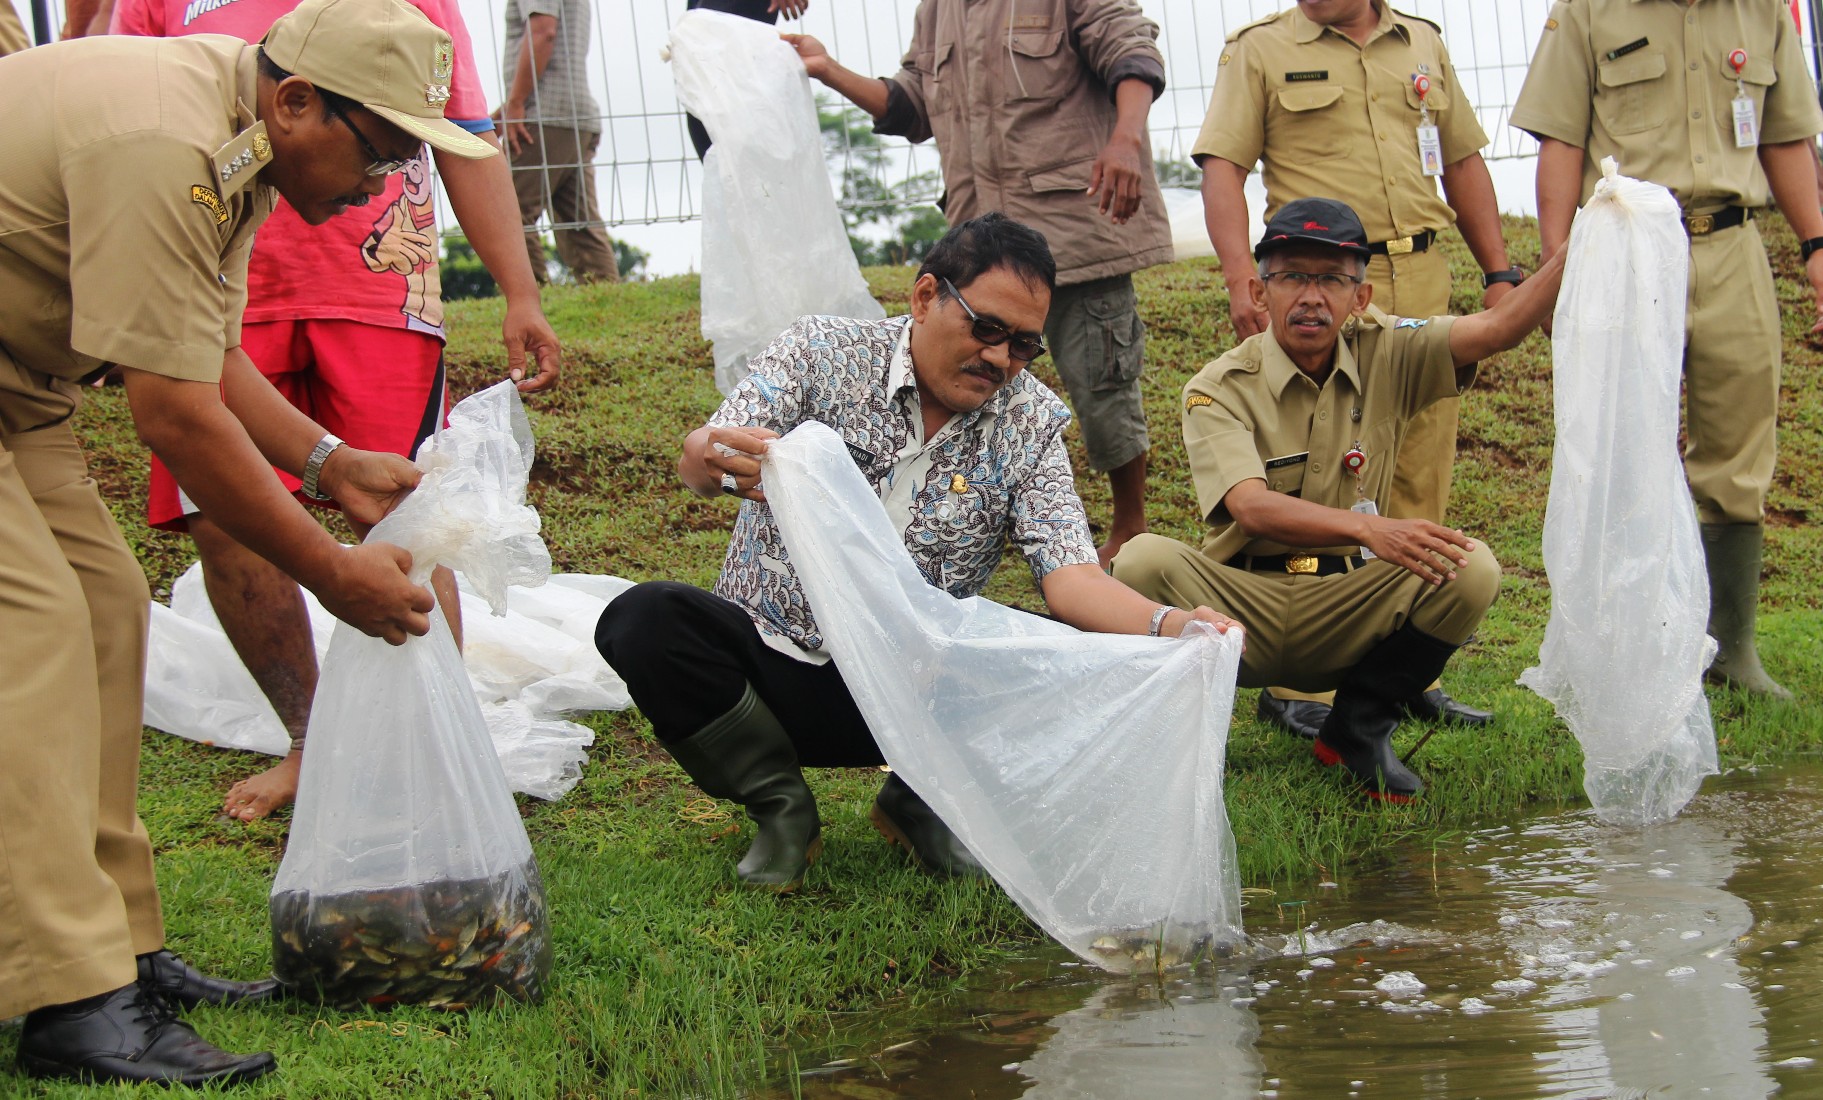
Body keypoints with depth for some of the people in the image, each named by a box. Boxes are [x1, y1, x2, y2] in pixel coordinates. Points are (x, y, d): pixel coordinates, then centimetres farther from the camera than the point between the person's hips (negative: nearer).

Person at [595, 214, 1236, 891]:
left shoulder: (1031, 422, 1)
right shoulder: (822, 352, -6)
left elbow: (1069, 575, -10)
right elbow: (698, 463, -19)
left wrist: (1168, 625, -31)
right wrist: (718, 461, -46)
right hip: (774, 653, -1)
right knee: (645, 620, -30)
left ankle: (918, 799, 5)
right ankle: (780, 805, -4)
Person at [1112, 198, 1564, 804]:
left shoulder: (1384, 356, 1)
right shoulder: (1219, 388, -9)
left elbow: (1498, 326, -14)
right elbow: (1252, 507, -26)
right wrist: (1371, 530, -43)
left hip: (1347, 612, 3)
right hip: (1245, 606, -3)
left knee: (1472, 568, -23)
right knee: (1146, 560, -31)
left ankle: (1355, 731, -3)